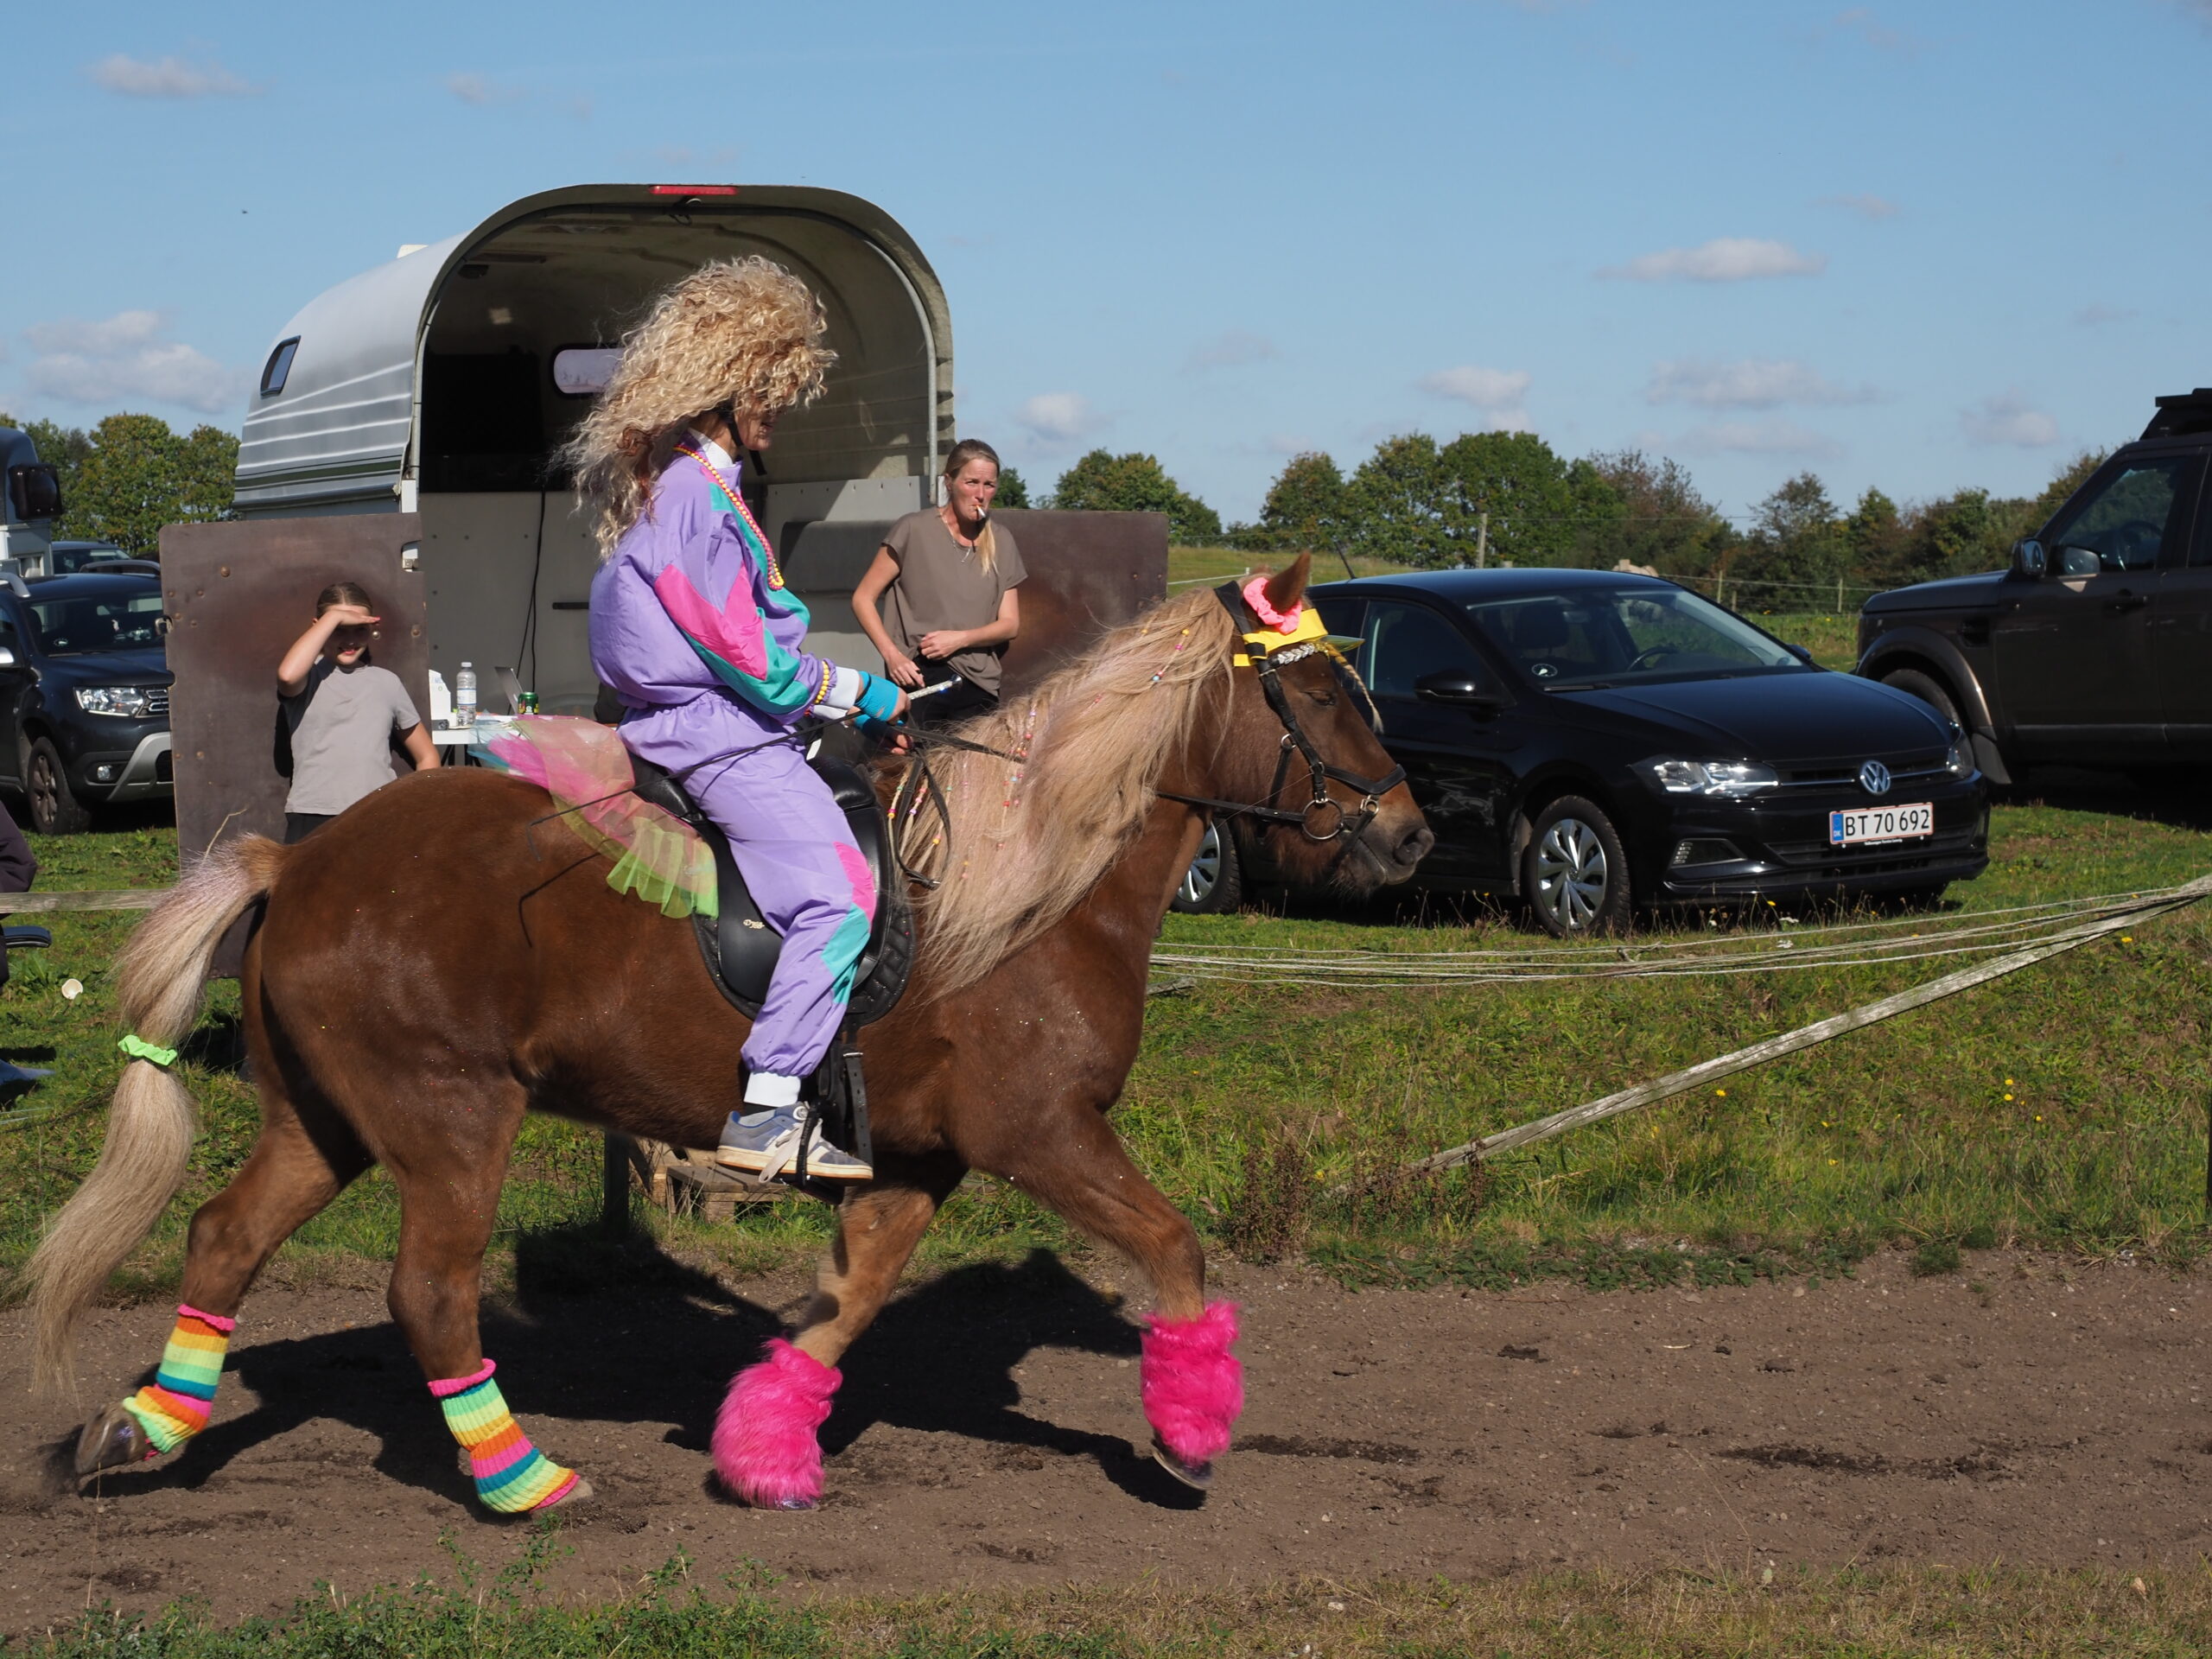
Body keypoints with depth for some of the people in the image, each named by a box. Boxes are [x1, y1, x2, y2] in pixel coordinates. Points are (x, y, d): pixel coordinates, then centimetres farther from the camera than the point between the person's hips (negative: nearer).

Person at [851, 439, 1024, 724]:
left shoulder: (1001, 542, 12)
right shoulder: (914, 530, -1)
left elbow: (1010, 623, 9)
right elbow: (863, 598, 0)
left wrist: (960, 638, -10)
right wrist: (892, 654, -14)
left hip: (979, 688, 4)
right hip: (918, 681, -4)